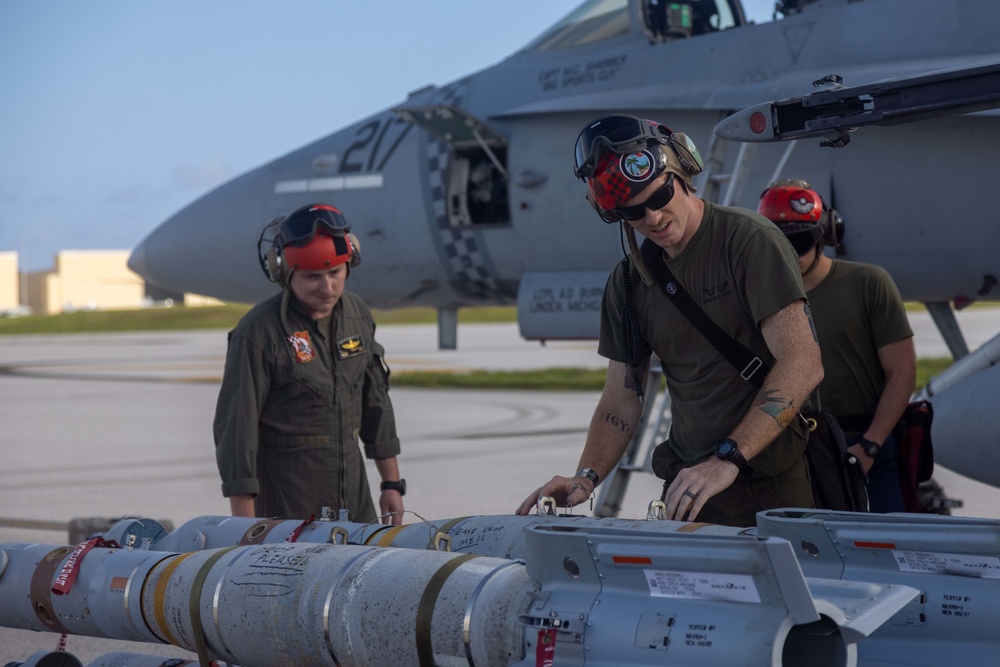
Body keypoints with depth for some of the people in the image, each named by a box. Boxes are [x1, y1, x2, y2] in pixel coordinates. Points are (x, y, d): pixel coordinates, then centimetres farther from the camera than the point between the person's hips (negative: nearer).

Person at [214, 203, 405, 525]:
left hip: (353, 486, 6)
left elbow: (376, 402, 15)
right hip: (286, 495, -6)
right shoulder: (258, 332, -14)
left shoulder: (357, 314, 6)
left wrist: (392, 483, 15)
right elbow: (236, 425, -14)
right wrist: (244, 523, -16)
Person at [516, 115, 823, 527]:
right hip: (689, 489, 5)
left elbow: (802, 364, -19)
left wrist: (728, 458, -27)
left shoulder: (749, 240, -10)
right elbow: (621, 401, 12)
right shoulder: (628, 283, 9)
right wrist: (587, 477, -7)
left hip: (772, 486, -5)